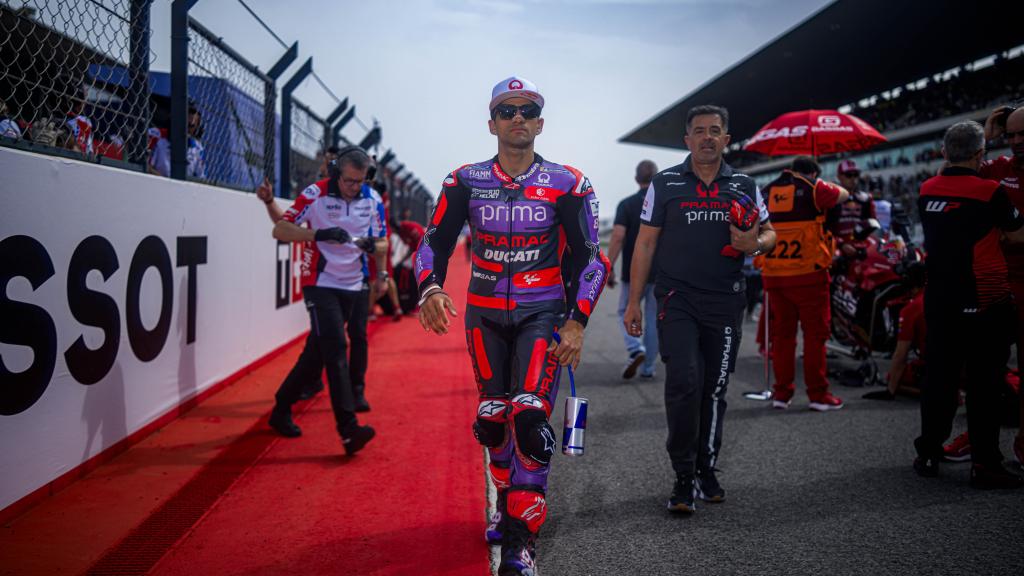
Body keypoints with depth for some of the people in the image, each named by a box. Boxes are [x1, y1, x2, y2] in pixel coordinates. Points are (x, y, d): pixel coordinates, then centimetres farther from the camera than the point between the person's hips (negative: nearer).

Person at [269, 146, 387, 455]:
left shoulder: (372, 199, 2)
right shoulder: (315, 194, -11)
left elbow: (382, 245, 8)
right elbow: (280, 230, -13)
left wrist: (373, 246, -16)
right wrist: (319, 234, -27)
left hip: (353, 287, 5)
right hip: (321, 283, -5)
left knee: (319, 351, 11)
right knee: (335, 350, -15)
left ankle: (282, 409, 29)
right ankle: (349, 429, -19)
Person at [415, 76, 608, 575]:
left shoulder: (568, 185, -5)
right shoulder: (465, 182, 0)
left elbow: (591, 257, -3)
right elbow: (435, 241, 1)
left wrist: (577, 322, -13)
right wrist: (430, 289, -20)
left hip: (542, 313, -2)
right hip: (484, 314, 3)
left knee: (529, 417, -15)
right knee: (492, 417, 10)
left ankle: (521, 536, -4)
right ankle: (507, 498, 35)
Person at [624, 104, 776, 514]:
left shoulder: (744, 187, 9)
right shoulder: (665, 184, 2)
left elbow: (769, 233, 17)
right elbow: (645, 243, 2)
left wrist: (755, 244, -9)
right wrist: (634, 302, -2)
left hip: (725, 302, 3)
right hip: (677, 299, -3)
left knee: (715, 389, 9)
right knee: (684, 380, -16)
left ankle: (706, 470, 24)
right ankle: (683, 477, -4)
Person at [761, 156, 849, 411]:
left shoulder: (767, 191, 11)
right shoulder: (813, 189, -4)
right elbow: (843, 195, 11)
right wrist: (824, 184, 28)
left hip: (773, 274, 5)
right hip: (808, 273, -5)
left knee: (781, 333, 11)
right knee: (815, 333, 3)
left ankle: (781, 393, 15)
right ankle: (818, 394, 5)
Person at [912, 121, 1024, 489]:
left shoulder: (926, 192, 3)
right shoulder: (990, 192, -13)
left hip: (939, 300, 5)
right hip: (985, 303, -5)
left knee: (939, 376, 13)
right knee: (984, 384, 1)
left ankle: (928, 453, 20)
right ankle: (985, 465, 6)